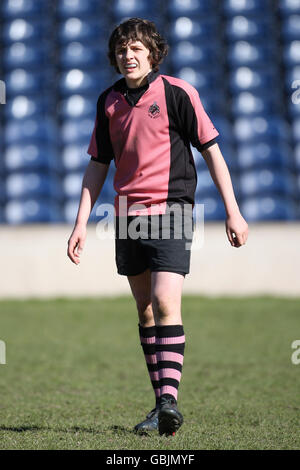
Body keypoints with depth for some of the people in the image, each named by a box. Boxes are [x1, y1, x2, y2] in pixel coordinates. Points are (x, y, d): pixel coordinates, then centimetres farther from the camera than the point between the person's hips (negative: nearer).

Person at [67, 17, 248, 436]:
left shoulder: (176, 92, -5)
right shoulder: (109, 102, 10)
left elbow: (211, 150, -2)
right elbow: (98, 165, 16)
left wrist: (233, 211, -5)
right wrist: (81, 224, 11)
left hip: (170, 211, -6)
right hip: (127, 214, 6)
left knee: (165, 303, -18)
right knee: (145, 309, 8)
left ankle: (170, 399, -21)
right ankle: (163, 406, 14)